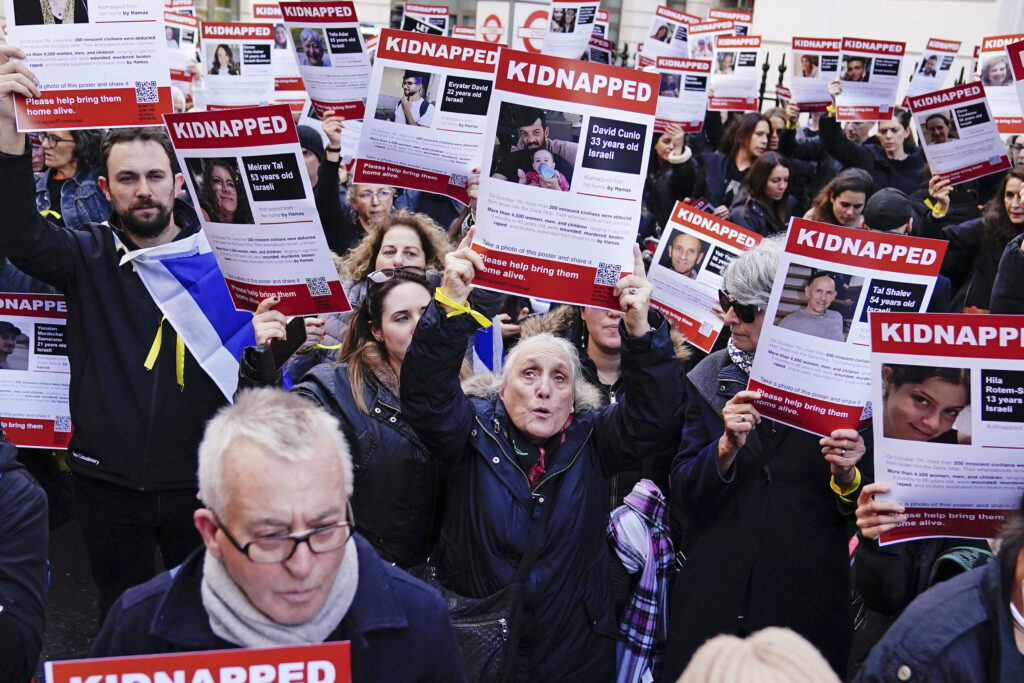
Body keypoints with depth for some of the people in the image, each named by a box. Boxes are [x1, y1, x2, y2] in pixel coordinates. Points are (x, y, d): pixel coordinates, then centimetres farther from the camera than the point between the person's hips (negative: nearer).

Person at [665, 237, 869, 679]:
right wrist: (727, 447, -19)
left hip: (808, 597, -1)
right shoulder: (708, 380, 2)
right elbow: (684, 499, -3)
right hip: (715, 592, 2)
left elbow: (863, 511, 1)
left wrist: (846, 477, -20)